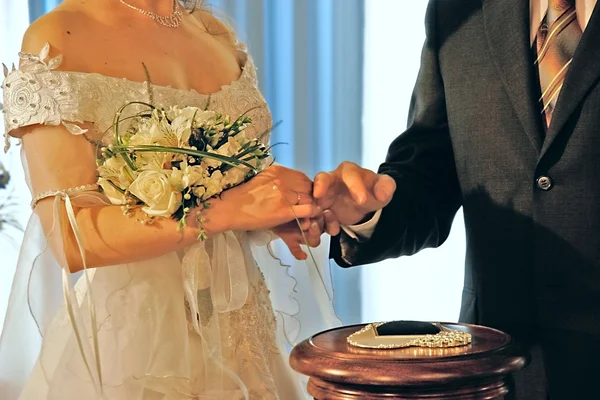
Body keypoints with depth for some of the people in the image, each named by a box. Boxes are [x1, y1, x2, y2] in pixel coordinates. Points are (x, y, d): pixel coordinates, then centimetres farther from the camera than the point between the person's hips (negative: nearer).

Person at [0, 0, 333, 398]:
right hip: (129, 330, -6)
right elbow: (69, 236, -20)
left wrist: (288, 206, -6)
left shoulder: (216, 33, 7)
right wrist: (228, 209, -25)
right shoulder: (56, 40, -12)